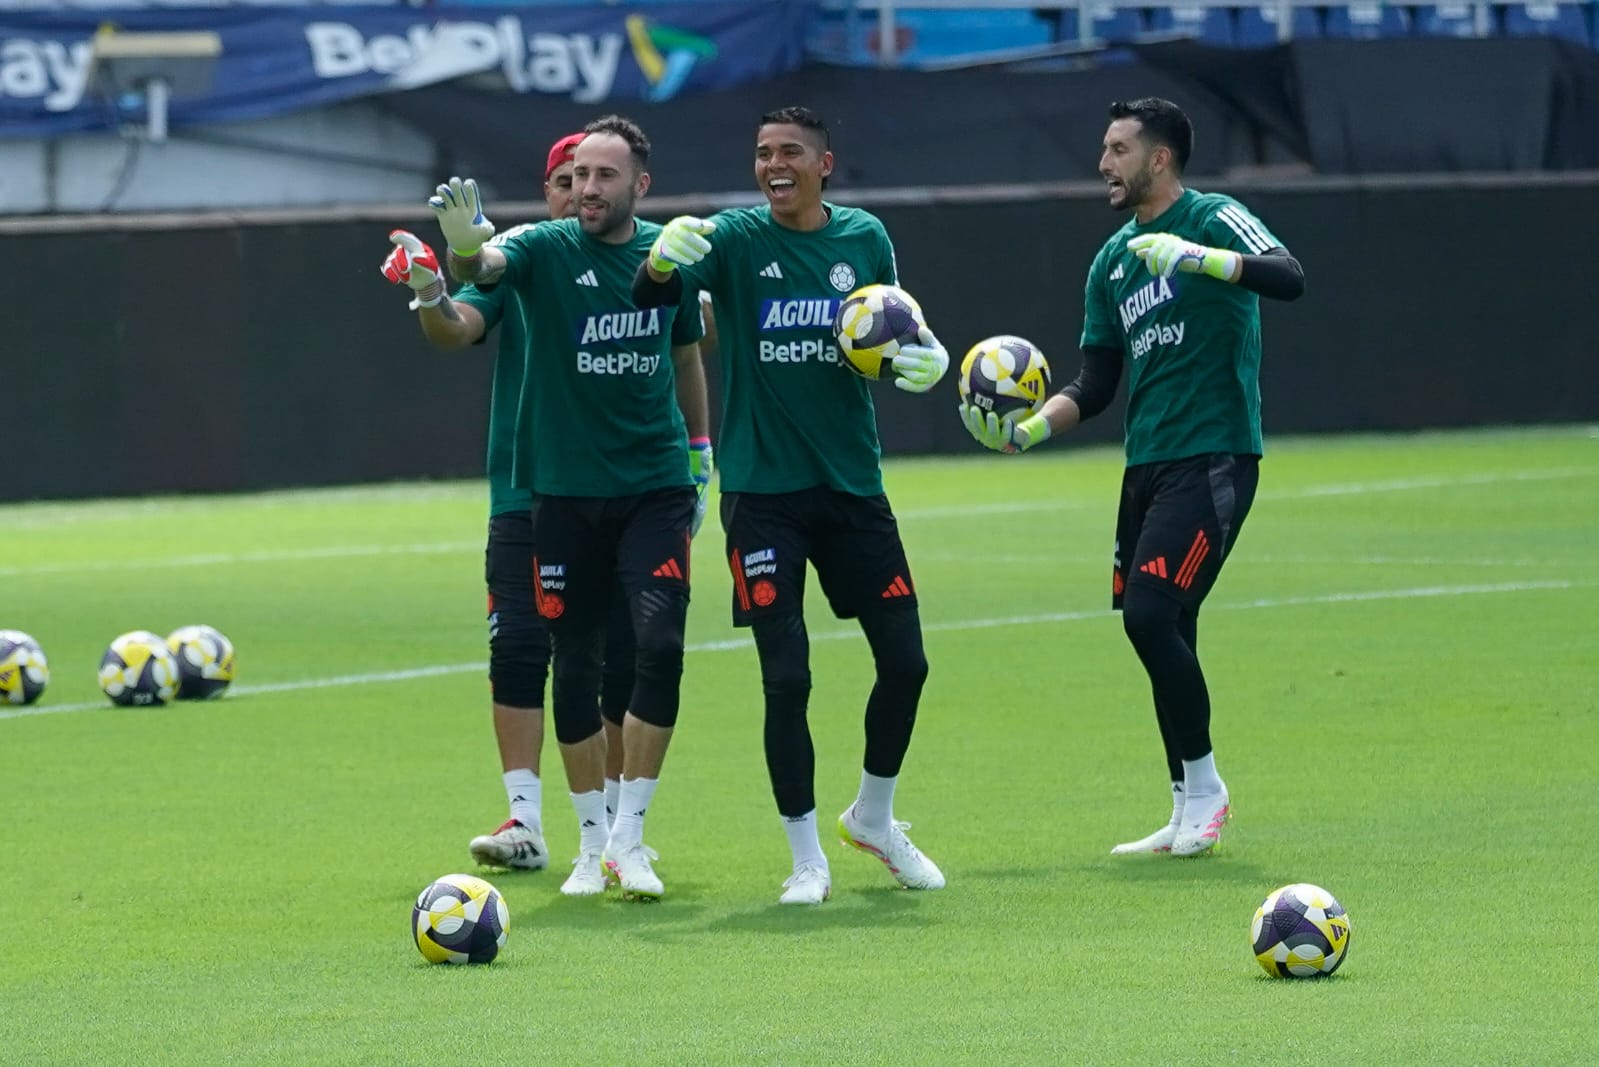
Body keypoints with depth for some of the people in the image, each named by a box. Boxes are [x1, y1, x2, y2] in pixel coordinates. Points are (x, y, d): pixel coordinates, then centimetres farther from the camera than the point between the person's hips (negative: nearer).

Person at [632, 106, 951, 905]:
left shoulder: (863, 238, 5)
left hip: (852, 482, 3)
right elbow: (653, 297, -18)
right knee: (786, 678, -6)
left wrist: (923, 359, -8)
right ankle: (806, 859, 7)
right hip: (763, 488, -3)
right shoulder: (736, 238, -5)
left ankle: (874, 817, 27)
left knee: (905, 661, 3)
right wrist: (662, 261, -41)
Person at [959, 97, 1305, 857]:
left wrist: (1200, 258, -37)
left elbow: (1288, 278, -25)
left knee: (1150, 616, -17)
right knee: (1160, 632, 6)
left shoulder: (1215, 220, -6)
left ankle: (1204, 785, -3)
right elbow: (1095, 386, 16)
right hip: (1146, 464, 8)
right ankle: (1189, 814, 14)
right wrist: (1029, 429, 0)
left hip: (1213, 457, -8)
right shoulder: (1113, 260, 15)